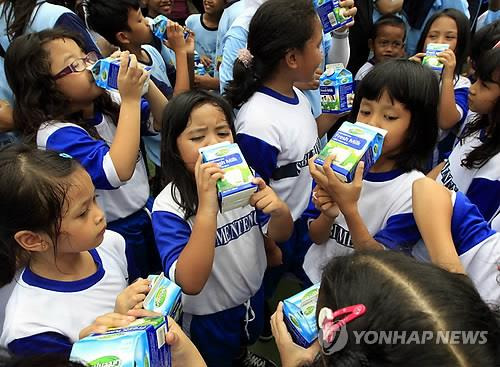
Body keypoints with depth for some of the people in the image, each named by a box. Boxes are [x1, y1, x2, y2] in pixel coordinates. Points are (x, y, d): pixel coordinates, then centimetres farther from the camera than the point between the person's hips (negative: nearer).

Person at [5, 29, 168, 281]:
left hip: (148, 212, 6)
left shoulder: (107, 105, -6)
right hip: (114, 234, -6)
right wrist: (130, 99, -35)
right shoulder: (56, 134, -26)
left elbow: (164, 121, 3)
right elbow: (118, 172, -41)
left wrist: (144, 82, -16)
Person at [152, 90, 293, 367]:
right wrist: (207, 208, -46)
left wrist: (280, 209, -31)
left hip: (253, 296, 5)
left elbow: (280, 235, -7)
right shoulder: (169, 205, -28)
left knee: (242, 344, 33)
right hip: (208, 317, -4)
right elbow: (190, 283, -36)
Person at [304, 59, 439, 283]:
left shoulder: (414, 190, -14)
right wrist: (329, 214, -18)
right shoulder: (338, 164, -4)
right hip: (312, 275, 4)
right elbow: (316, 237, 3)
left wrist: (349, 208, -28)